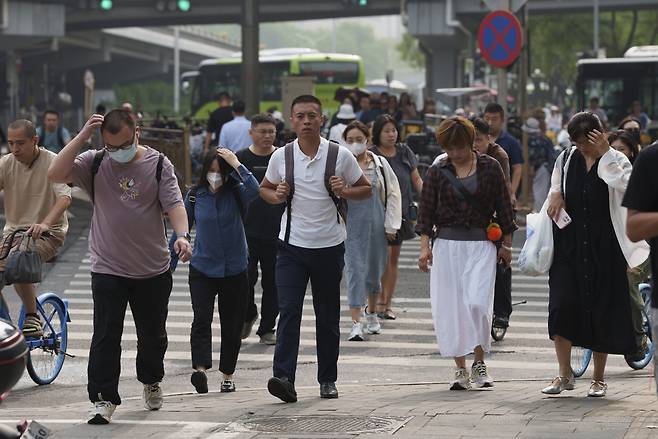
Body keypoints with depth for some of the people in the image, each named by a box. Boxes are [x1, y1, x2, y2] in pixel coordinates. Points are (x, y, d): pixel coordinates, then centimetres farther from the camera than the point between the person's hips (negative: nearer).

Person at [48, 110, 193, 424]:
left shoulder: (158, 164, -2)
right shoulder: (95, 164, -1)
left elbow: (174, 204, -9)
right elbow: (55, 174, -14)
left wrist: (182, 235, -28)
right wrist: (83, 136, -18)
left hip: (154, 269, 1)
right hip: (107, 269, -1)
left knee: (153, 335, 16)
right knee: (105, 336, -6)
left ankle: (151, 382, 41)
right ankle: (104, 399, -2)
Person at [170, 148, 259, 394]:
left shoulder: (236, 194, -3)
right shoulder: (195, 196, 0)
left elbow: (254, 190, -28)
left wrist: (236, 164, -23)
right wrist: (169, 264, 10)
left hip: (234, 271, 0)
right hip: (202, 269, 0)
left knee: (231, 326, 7)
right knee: (201, 319, -17)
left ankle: (227, 375, 21)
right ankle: (200, 370, -29)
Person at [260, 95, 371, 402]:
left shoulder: (340, 155, -2)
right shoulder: (281, 156, 1)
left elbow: (366, 189, 7)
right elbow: (264, 189, 16)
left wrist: (344, 191, -14)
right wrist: (276, 196, -7)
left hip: (329, 245, 0)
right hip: (292, 244, 0)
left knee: (328, 316, 8)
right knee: (288, 311, -12)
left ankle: (328, 379, 20)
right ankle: (284, 377, -17)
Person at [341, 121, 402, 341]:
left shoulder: (380, 164, 2)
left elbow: (393, 194, 6)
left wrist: (391, 225, 3)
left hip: (376, 225, 3)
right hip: (352, 226, -3)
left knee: (374, 269, 15)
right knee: (355, 269, -9)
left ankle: (372, 312, 37)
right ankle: (356, 322, -8)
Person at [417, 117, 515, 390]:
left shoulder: (490, 167, 3)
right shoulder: (437, 172, 5)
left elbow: (503, 206, 8)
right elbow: (426, 211, 6)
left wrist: (507, 244, 8)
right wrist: (425, 245, -4)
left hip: (481, 244, -2)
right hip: (447, 244, 2)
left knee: (478, 303, -15)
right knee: (449, 307, -1)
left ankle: (479, 363, 3)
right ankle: (461, 369, 8)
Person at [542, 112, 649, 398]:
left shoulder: (616, 161, -6)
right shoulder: (568, 158, 6)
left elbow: (625, 184, -27)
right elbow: (556, 180, 28)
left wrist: (605, 153, -26)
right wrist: (556, 193, 7)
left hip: (603, 247, -3)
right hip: (569, 244, 3)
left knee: (600, 309, 2)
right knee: (561, 305, -7)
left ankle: (599, 379, 14)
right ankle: (565, 375, 3)